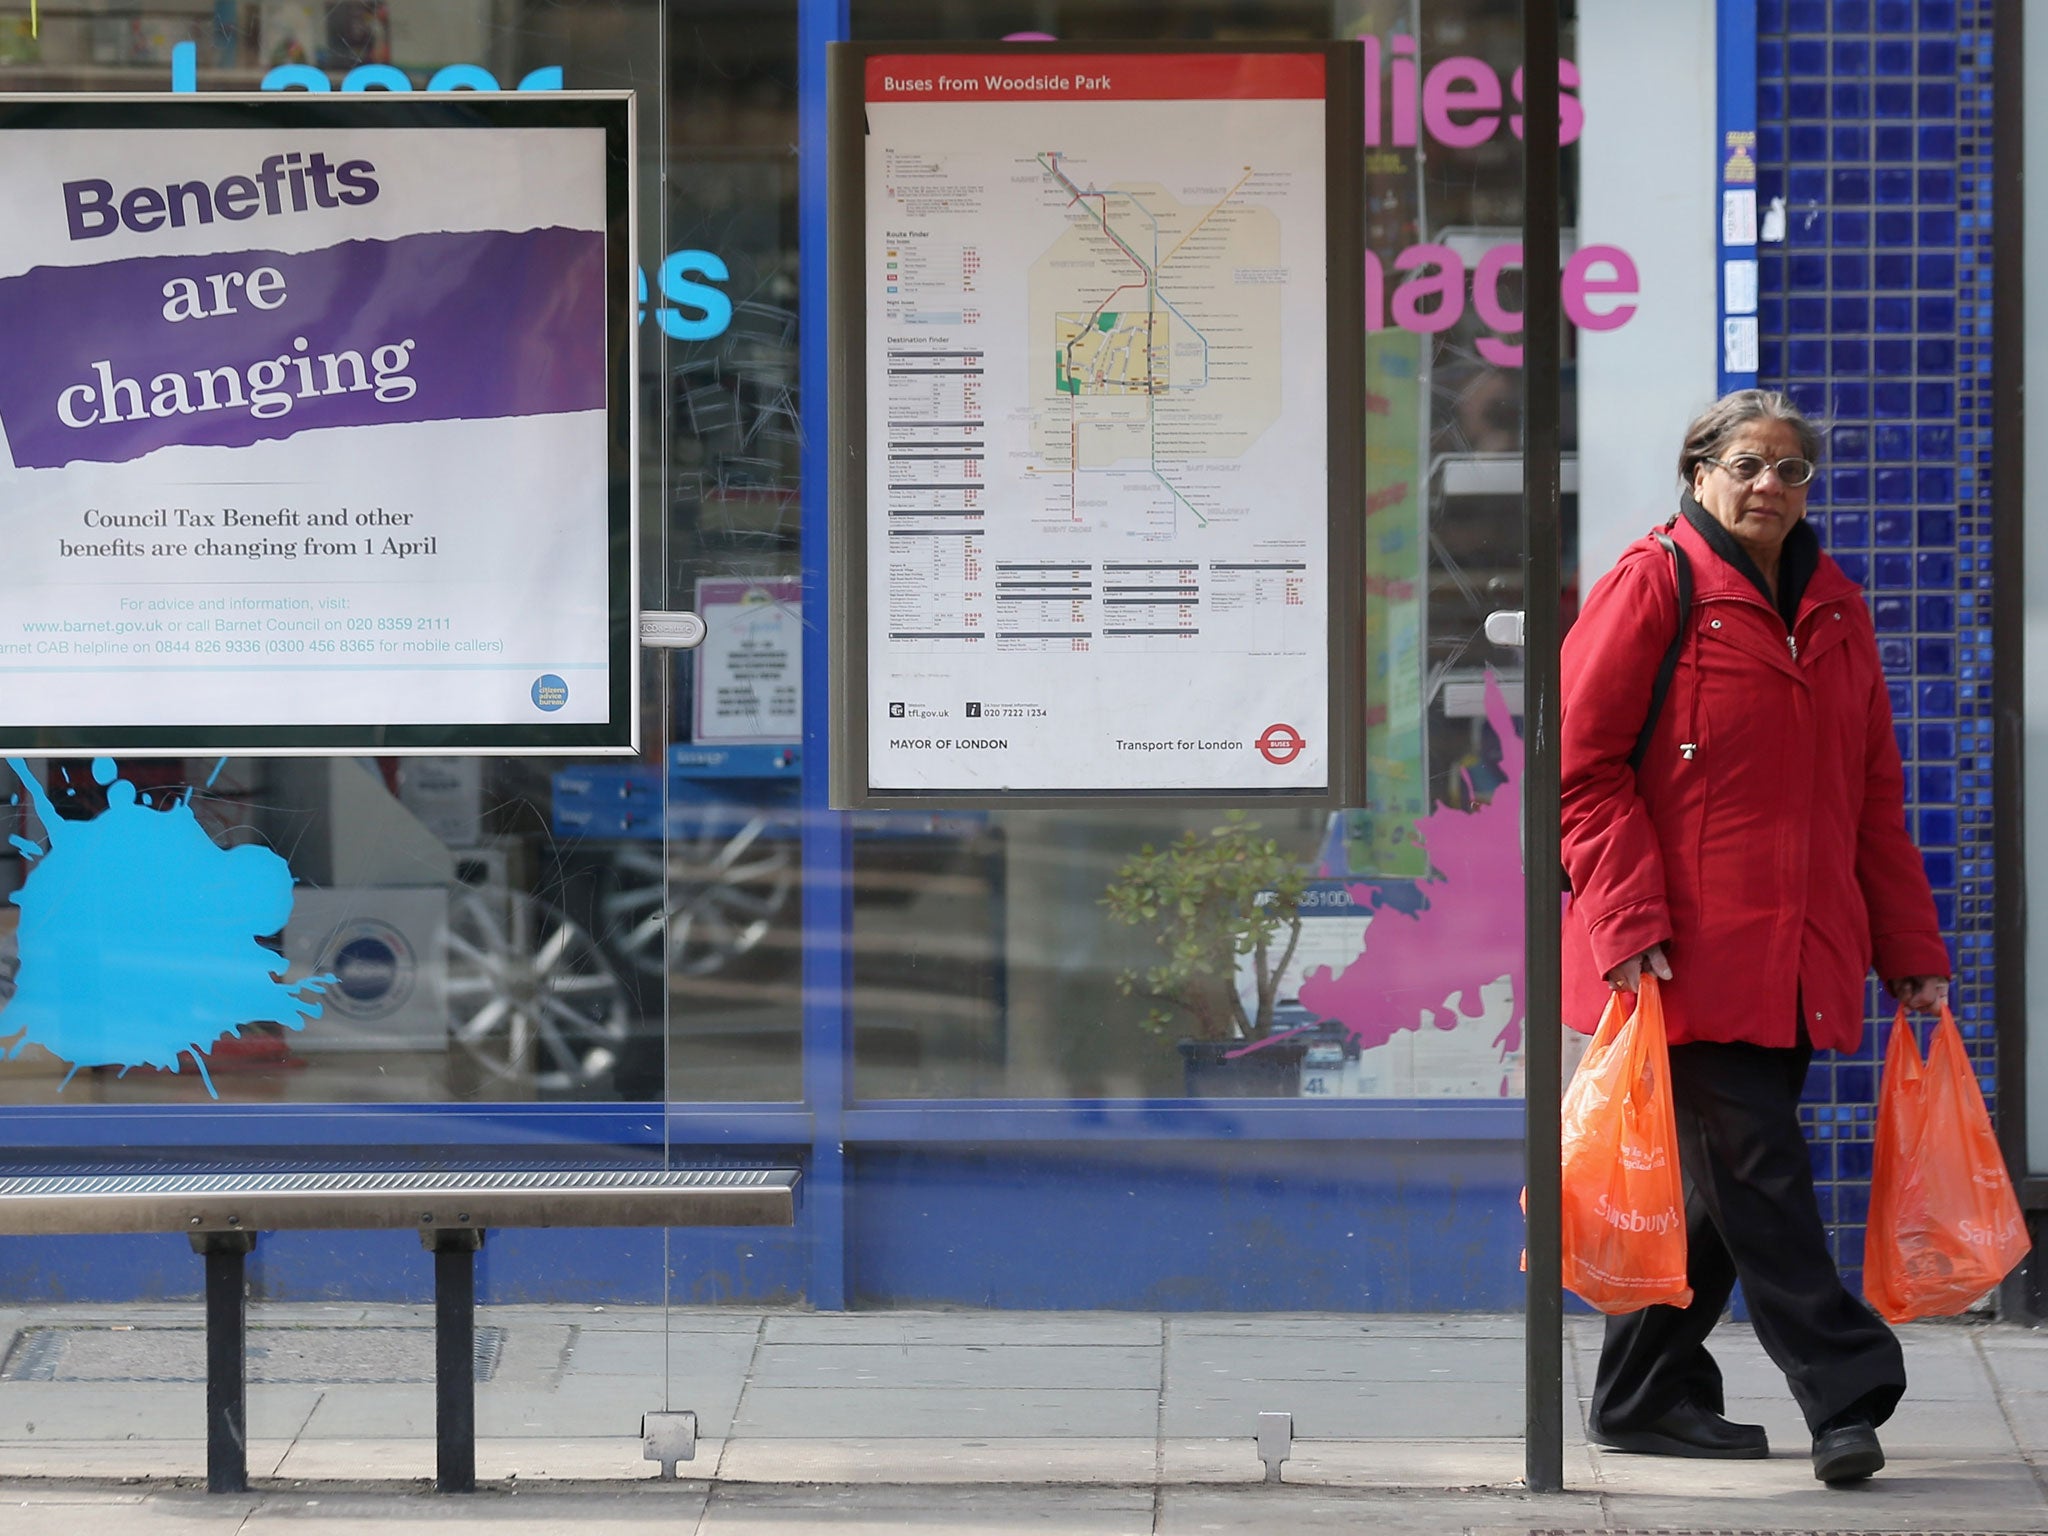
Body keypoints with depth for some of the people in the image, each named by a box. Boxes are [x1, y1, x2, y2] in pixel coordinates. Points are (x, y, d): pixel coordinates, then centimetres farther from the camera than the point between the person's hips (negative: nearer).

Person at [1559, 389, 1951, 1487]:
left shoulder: (1834, 610, 16)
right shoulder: (1654, 586, -3)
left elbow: (1875, 794, 20)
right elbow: (1581, 763, -7)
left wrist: (1910, 950, 16)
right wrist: (1627, 922, -14)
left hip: (1800, 959, 6)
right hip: (1689, 954, -6)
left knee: (1719, 1180, 9)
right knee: (1752, 1162, -10)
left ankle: (1646, 1398, 19)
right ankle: (1845, 1395, -11)